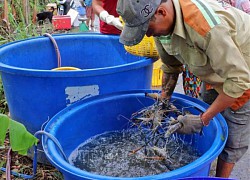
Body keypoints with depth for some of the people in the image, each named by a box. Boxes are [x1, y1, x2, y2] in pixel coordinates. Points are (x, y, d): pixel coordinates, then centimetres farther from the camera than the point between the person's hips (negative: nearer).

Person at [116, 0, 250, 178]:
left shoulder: (206, 27, -41)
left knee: (232, 140, -2)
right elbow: (170, 67, 2)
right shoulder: (162, 23, -15)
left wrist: (202, 120, -29)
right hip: (217, 71, 7)